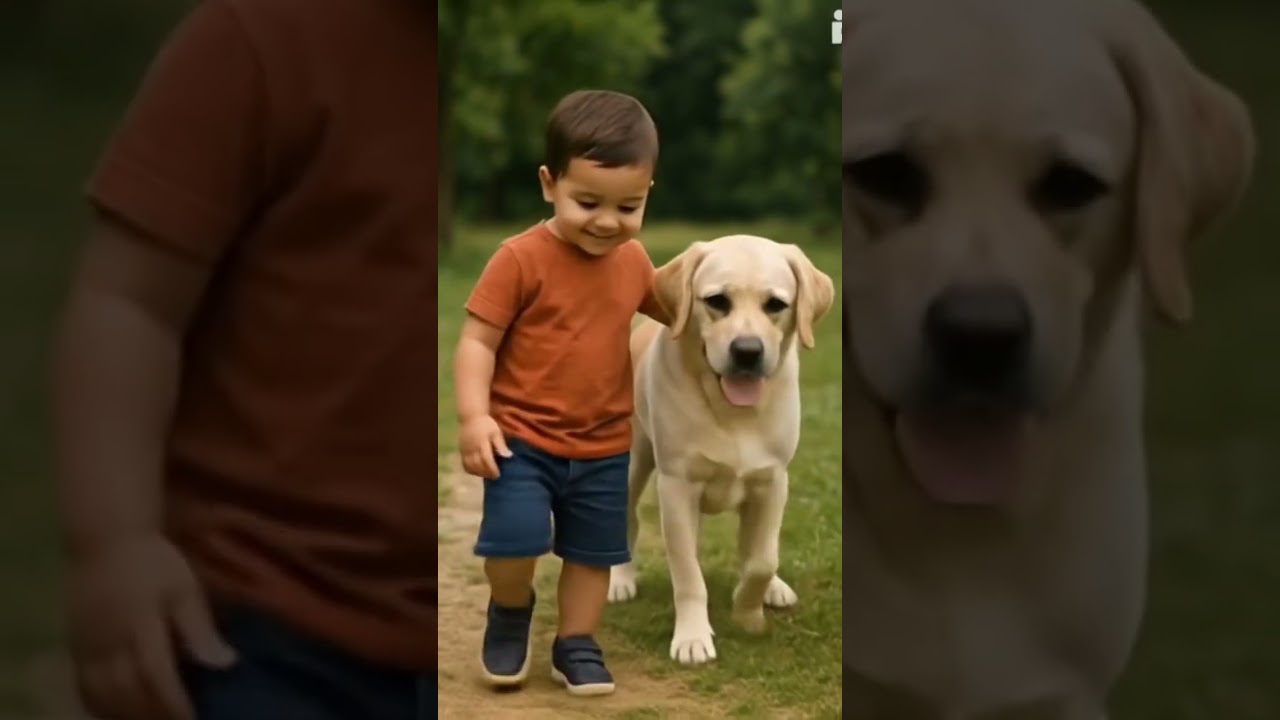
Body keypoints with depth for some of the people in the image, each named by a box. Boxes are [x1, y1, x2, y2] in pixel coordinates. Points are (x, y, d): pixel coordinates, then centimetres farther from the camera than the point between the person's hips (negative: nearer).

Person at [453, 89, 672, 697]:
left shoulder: (632, 261, 1)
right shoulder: (521, 259, -17)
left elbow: (666, 308, 23)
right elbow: (477, 340, -15)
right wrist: (474, 417, -25)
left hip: (603, 445, 5)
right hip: (522, 437, -5)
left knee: (594, 551, 12)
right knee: (515, 537, -16)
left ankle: (576, 645, 32)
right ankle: (510, 612, 16)